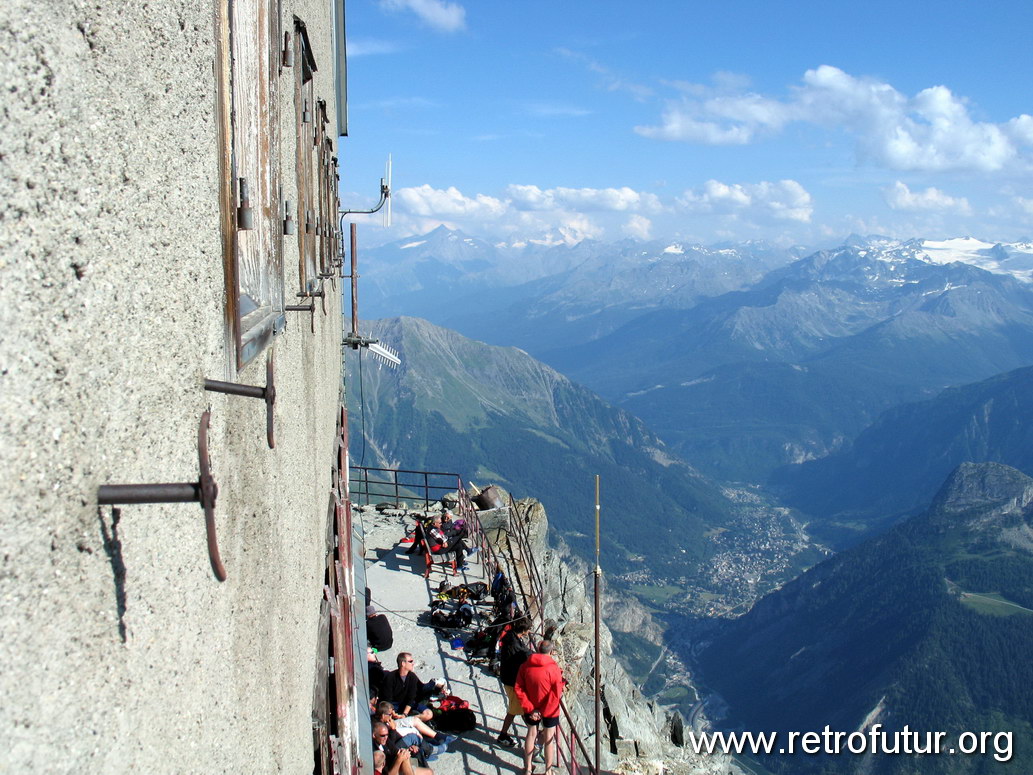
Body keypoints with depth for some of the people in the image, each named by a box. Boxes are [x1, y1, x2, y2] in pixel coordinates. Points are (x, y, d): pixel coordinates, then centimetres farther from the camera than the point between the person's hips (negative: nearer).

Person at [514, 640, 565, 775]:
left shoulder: (525, 666, -9)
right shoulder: (553, 668, -22)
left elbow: (518, 689, -8)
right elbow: (558, 693, -18)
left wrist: (529, 708, -7)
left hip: (531, 709, 3)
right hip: (549, 709, -3)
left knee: (531, 734, 20)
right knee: (549, 738, 12)